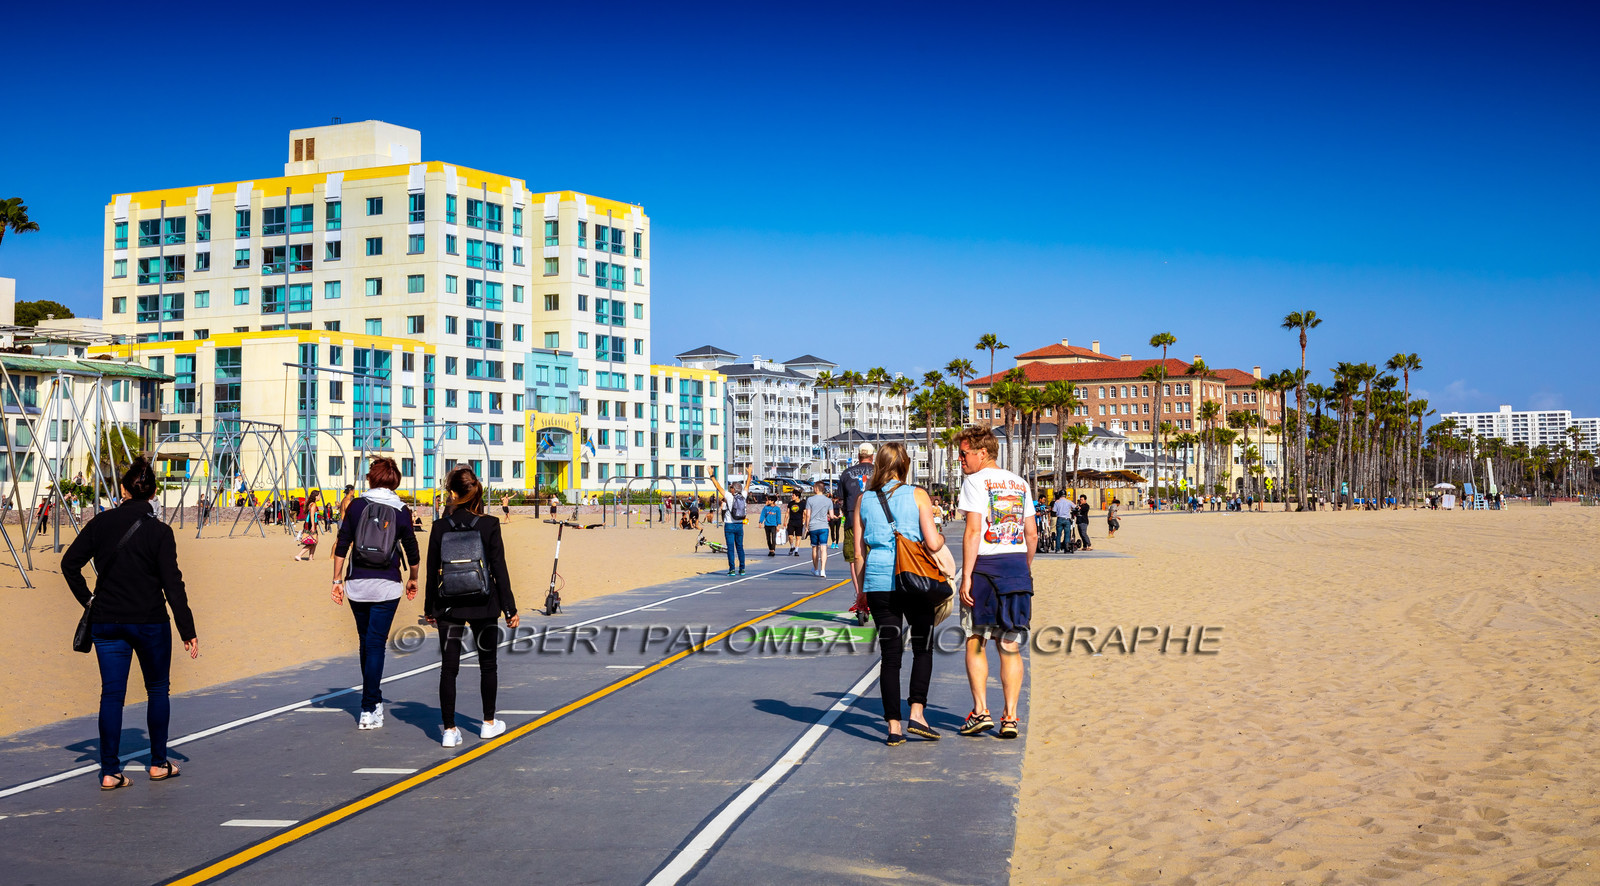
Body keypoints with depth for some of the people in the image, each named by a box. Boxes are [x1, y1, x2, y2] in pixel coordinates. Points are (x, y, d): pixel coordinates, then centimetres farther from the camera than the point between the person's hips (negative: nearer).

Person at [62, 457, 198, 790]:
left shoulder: (100, 523, -1)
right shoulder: (159, 532, -10)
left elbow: (69, 563, 1)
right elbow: (172, 585, -11)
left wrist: (86, 599, 12)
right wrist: (188, 631, -7)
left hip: (106, 622, 3)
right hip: (150, 622, -2)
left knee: (111, 694, 6)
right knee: (158, 690, 14)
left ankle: (109, 771, 4)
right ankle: (159, 763, 20)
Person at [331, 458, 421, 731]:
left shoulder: (356, 505, 1)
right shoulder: (401, 511, -1)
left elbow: (341, 546, 0)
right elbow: (412, 551, 6)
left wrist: (337, 580, 8)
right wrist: (413, 579, 22)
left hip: (356, 584, 2)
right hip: (386, 585, -2)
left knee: (366, 642, 17)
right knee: (375, 644, 0)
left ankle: (374, 701, 29)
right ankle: (369, 710, -6)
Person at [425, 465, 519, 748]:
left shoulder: (440, 527, -5)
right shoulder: (489, 525, -9)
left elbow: (432, 571, 1)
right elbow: (499, 569, -7)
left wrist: (429, 608, 12)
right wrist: (510, 608, 0)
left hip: (448, 606, 1)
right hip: (483, 605, 0)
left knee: (448, 667, 4)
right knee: (488, 663, 16)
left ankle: (449, 730, 3)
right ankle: (489, 723, 25)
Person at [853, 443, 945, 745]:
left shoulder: (864, 500, 7)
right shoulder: (917, 495, -1)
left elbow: (858, 553, 7)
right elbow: (932, 543, -7)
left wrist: (862, 589, 17)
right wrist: (941, 538, 15)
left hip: (878, 582, 3)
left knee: (890, 654, 7)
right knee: (923, 648, 12)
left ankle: (894, 725, 5)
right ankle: (916, 712, -2)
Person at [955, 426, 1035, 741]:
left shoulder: (975, 481, -5)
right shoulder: (1019, 483, 14)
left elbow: (973, 532, -13)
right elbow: (1032, 535, 15)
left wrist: (966, 577, -13)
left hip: (984, 565, -5)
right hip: (1017, 566, 5)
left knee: (975, 642, 7)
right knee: (1011, 647, 7)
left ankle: (980, 711, 2)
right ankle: (1010, 717, 5)